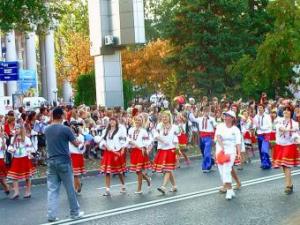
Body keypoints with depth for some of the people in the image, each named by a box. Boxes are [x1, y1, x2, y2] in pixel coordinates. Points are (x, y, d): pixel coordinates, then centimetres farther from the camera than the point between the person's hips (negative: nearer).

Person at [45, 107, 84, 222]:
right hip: (63, 162, -4)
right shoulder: (65, 129, -11)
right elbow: (76, 144, -5)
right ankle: (75, 212, 17)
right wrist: (81, 142, 16)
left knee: (52, 189, 6)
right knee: (70, 189, 7)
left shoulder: (47, 129, 5)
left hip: (51, 161, 5)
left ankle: (51, 215, 3)